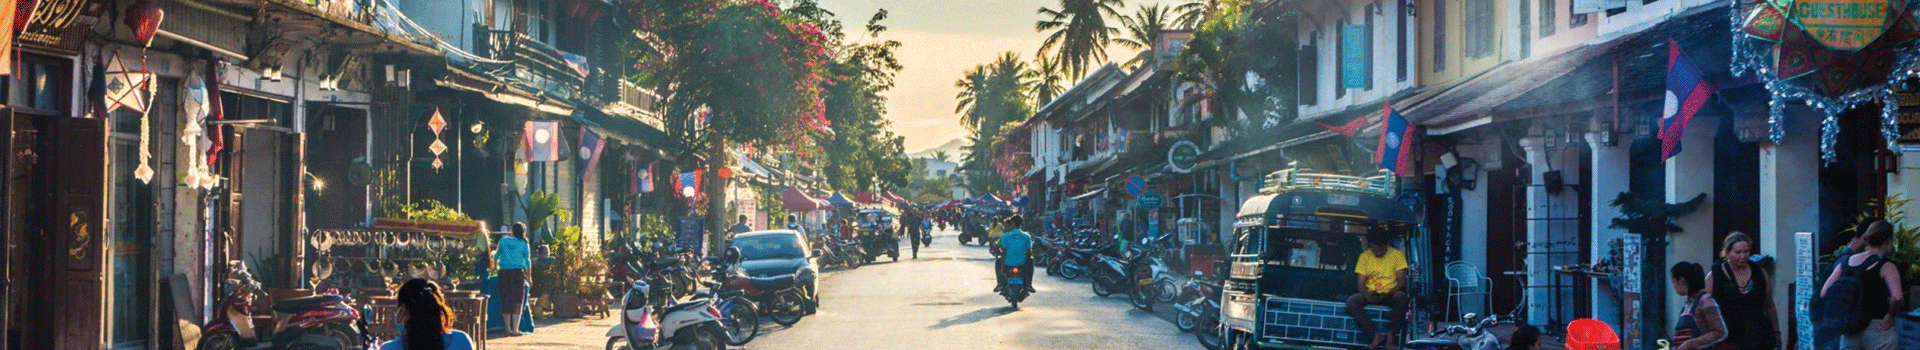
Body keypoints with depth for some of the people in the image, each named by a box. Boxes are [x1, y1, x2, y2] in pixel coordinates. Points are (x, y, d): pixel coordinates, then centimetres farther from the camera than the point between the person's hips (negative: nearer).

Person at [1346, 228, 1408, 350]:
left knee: (1401, 297, -38)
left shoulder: (1397, 255, 1)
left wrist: (1390, 293, -25)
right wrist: (1367, 294, -21)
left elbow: (1402, 281, -4)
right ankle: (1376, 335, -28)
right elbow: (1361, 283, 3)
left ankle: (1391, 335, -24)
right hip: (1371, 294, 2)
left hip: (1390, 294, -2)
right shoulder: (1365, 256, 7)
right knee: (1351, 301, -28)